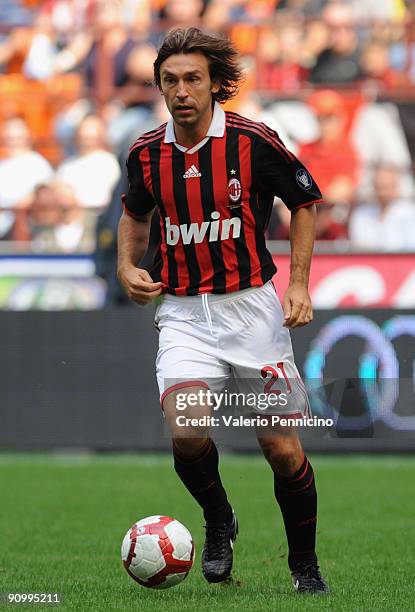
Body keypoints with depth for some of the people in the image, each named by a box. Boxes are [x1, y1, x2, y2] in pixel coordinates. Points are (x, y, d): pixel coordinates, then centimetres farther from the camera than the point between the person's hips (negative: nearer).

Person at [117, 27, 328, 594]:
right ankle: (219, 522, 9)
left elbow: (306, 201, 5)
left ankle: (305, 564, 20)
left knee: (282, 447, -3)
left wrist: (299, 283, -3)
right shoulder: (146, 153, 1)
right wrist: (128, 265, 3)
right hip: (183, 314, 2)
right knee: (187, 433, -21)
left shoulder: (253, 141, -9)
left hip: (252, 308, -2)